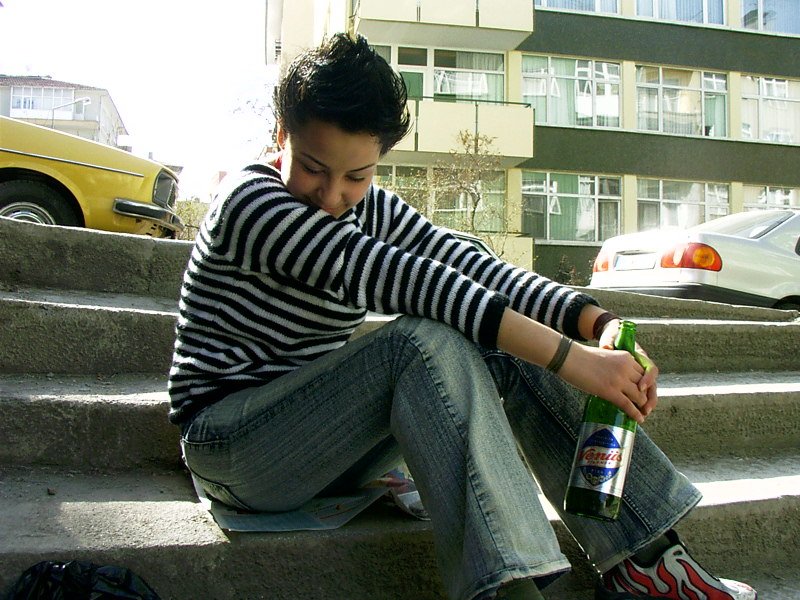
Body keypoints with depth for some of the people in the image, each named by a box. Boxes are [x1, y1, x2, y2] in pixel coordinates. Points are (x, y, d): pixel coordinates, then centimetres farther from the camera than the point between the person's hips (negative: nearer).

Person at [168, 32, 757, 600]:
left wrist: (600, 323, -24)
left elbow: (471, 265, -9)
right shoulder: (248, 202, -19)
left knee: (504, 348, -13)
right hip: (229, 443, -6)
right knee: (426, 341, -31)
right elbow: (401, 279, -30)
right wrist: (567, 358, -33)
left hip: (319, 438, 7)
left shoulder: (371, 208, 6)